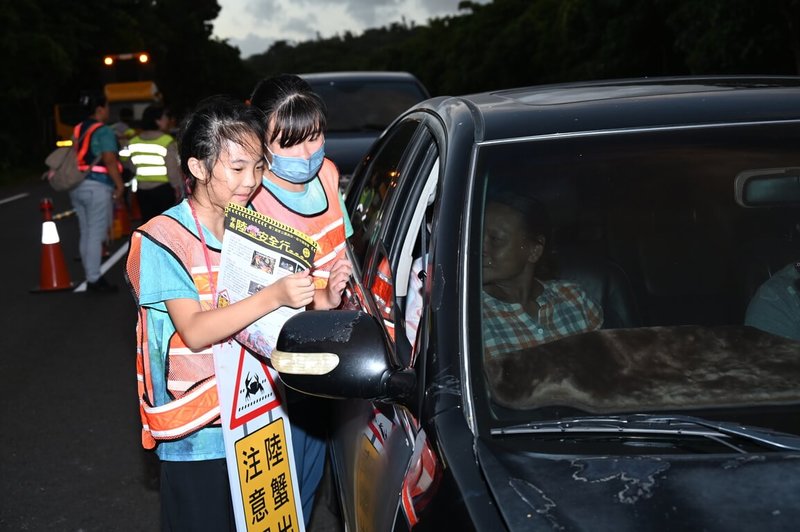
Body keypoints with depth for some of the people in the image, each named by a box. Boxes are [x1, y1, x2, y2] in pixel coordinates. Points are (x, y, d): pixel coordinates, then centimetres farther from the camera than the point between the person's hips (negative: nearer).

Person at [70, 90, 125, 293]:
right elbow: (109, 161, -19)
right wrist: (119, 185, -15)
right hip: (97, 187, -8)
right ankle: (94, 280, -2)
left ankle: (90, 276, 19)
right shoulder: (103, 131, -11)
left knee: (85, 233, 13)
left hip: (77, 186, 8)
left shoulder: (78, 130, 14)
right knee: (96, 234, -4)